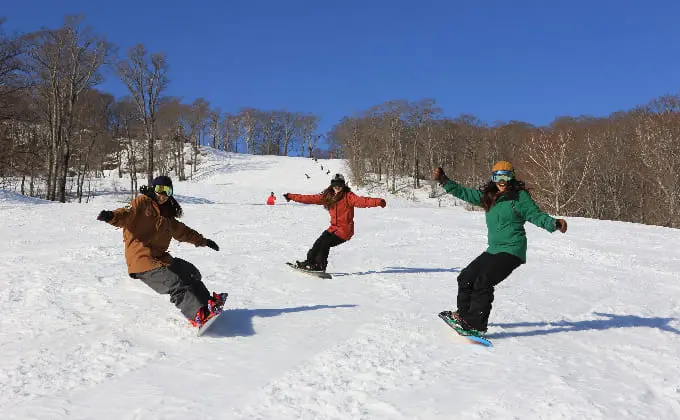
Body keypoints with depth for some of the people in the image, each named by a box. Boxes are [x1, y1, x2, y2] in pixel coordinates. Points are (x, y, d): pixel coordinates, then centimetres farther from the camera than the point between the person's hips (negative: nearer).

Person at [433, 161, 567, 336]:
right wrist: (443, 180, 14)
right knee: (466, 277, 11)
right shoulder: (487, 196, 11)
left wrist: (554, 224, -27)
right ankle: (463, 314, 31)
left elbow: (536, 215, -9)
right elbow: (464, 193, 17)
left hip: (512, 250, -7)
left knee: (483, 282, -19)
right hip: (494, 250, 7)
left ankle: (477, 325, -11)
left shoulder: (520, 196, -5)